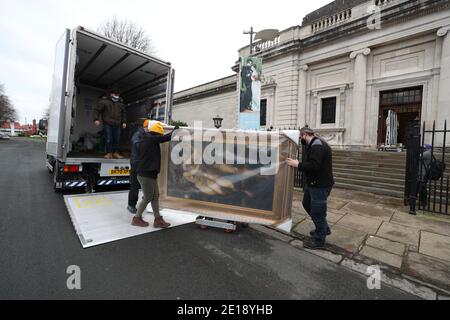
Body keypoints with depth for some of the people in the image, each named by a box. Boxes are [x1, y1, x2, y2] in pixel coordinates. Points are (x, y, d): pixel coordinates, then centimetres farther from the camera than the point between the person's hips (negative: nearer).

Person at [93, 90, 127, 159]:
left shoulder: (121, 104, 18)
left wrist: (124, 122, 16)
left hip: (117, 125, 4)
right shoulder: (104, 101, 4)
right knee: (109, 139, -7)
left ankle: (115, 153, 14)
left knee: (117, 139, 3)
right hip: (107, 124, -4)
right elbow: (97, 110, 3)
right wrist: (96, 119, -6)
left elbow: (124, 113, 26)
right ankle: (109, 153, 2)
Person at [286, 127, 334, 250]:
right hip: (313, 183, 11)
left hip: (320, 185, -11)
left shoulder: (317, 146, -21)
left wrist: (297, 164, -21)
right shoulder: (314, 145, 13)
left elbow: (313, 165, -31)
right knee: (307, 204, 23)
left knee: (317, 211, 2)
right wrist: (299, 164, 4)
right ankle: (323, 229, 40)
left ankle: (319, 241, 21)